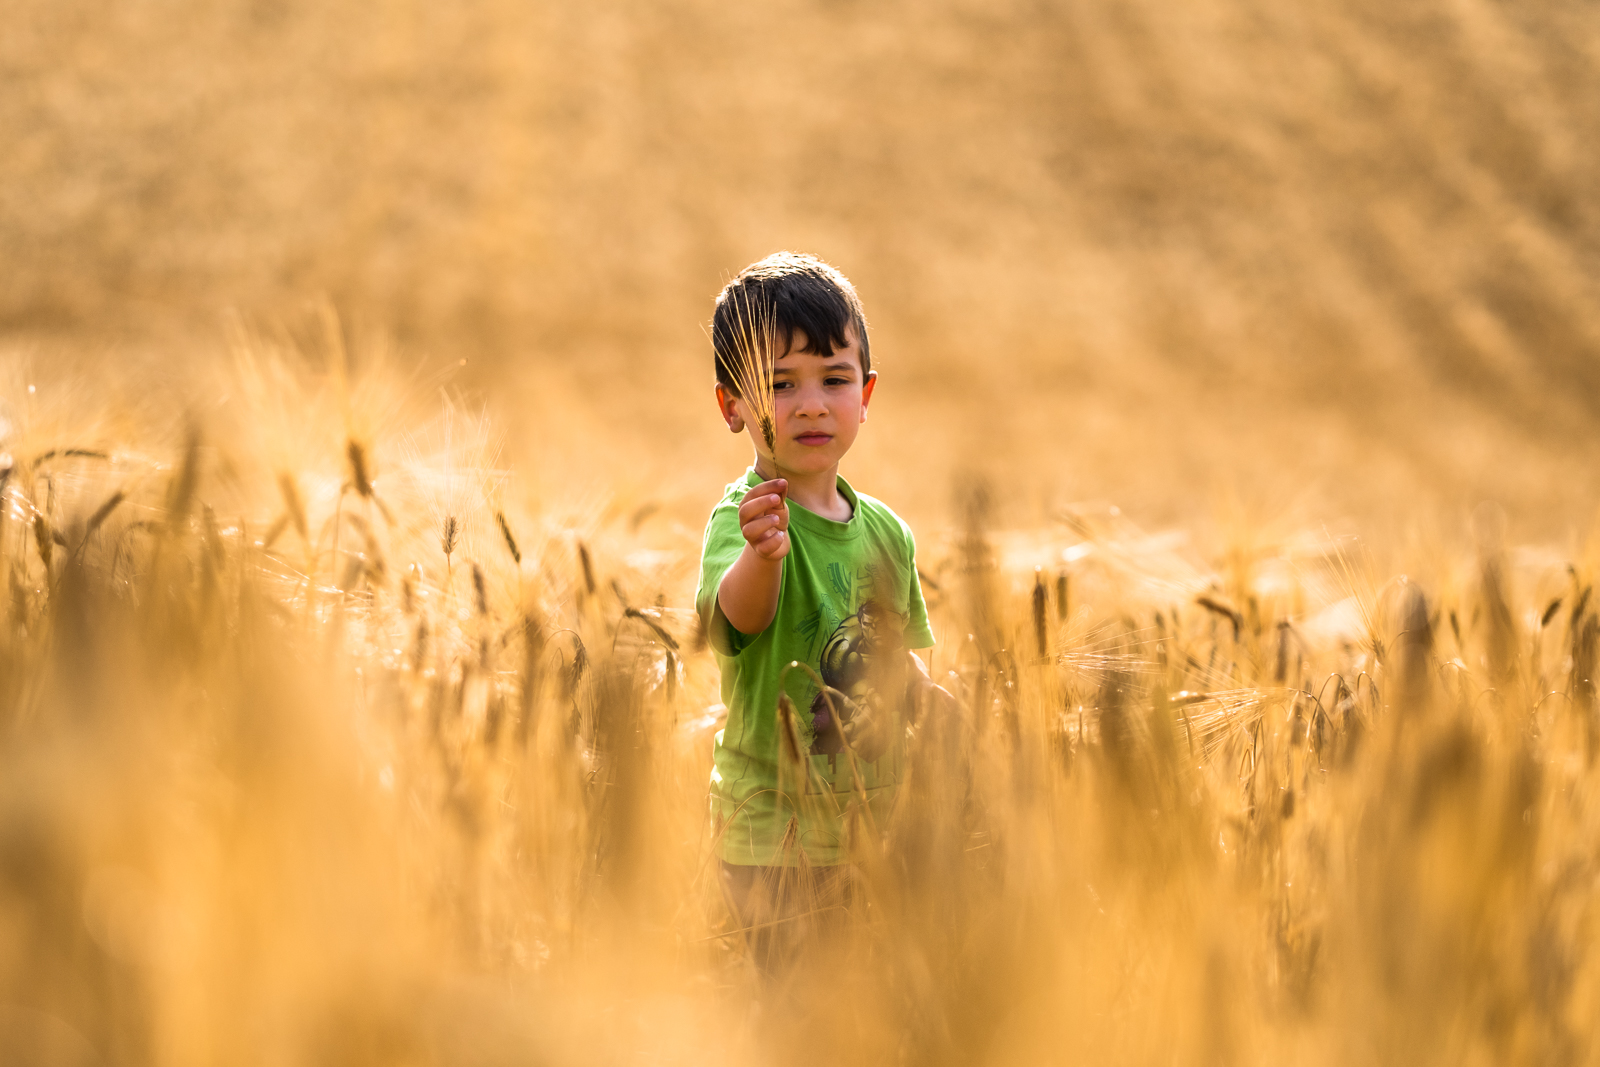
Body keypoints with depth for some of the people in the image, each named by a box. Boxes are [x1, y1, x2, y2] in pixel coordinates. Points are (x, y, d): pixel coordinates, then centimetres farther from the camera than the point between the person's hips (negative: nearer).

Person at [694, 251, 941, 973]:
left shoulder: (887, 532, 8)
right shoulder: (742, 517, -14)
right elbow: (732, 614, -36)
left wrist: (910, 685, -3)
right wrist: (761, 554, -57)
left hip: (877, 826, 6)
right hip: (777, 837, -6)